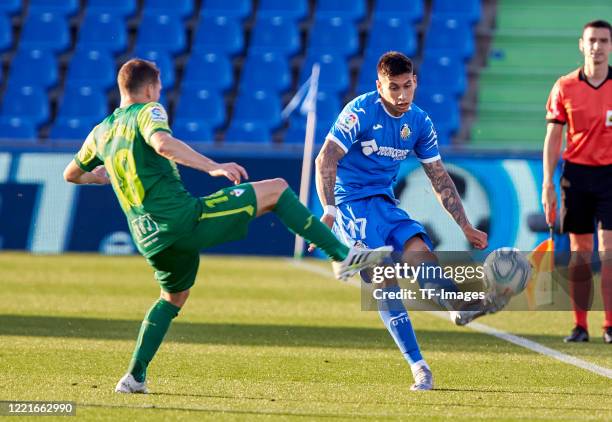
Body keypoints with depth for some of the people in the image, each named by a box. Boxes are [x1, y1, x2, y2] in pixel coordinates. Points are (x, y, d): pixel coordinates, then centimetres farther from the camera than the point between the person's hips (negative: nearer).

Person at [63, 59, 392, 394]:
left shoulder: (101, 132, 18)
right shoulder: (146, 112, -3)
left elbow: (71, 174, 34)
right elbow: (163, 144, -26)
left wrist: (105, 177, 55)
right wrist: (213, 167, -25)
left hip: (149, 237, 7)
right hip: (181, 216, -7)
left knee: (173, 297, 32)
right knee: (277, 189, 1)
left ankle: (135, 377, 22)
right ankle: (341, 255, -4)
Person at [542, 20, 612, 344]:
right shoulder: (565, 87, 2)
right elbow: (552, 138, 4)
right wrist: (547, 185, -2)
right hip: (576, 173, 1)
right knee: (579, 252, 4)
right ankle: (580, 326, 10)